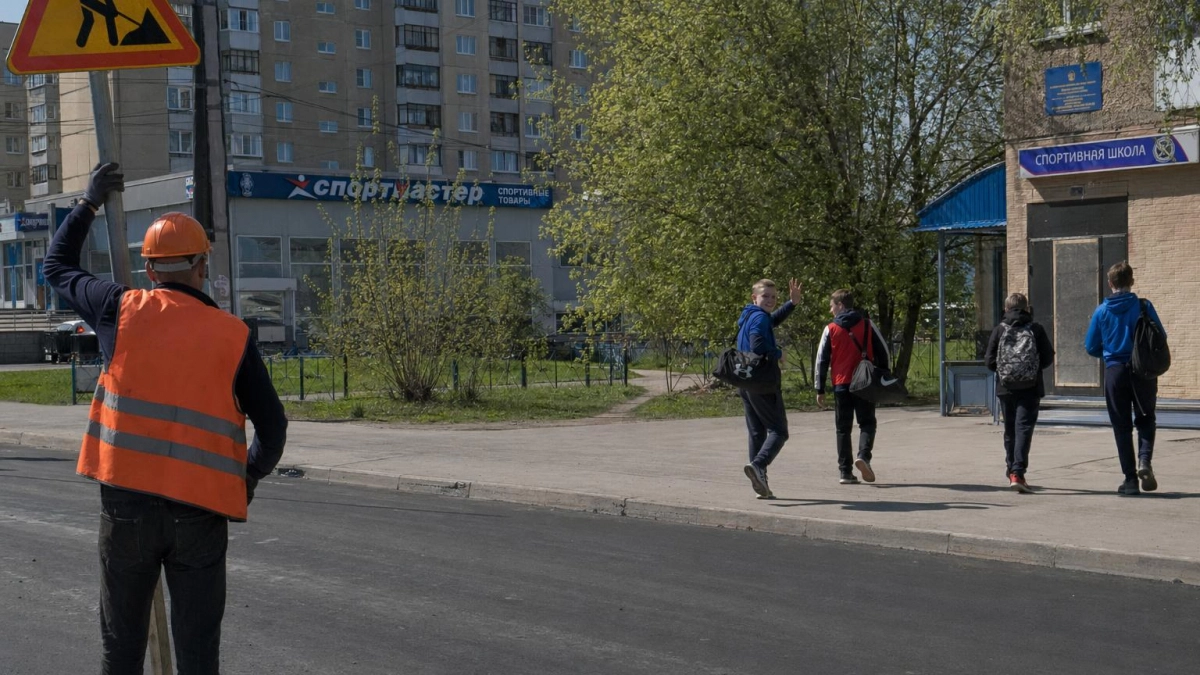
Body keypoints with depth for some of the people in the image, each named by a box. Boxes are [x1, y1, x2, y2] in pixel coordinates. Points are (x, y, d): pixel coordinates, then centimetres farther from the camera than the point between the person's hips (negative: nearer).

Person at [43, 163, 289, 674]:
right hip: (202, 510, -1)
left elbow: (57, 267, 19)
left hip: (126, 502, 1)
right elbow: (272, 425, 3)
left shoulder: (122, 311, 1)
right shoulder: (233, 336, 0)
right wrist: (250, 476, 22)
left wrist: (89, 203, 30)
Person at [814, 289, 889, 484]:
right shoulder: (867, 326, 2)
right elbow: (884, 353, 2)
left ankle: (845, 472, 6)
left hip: (841, 385, 0)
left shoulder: (831, 329, 0)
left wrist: (820, 390, 5)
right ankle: (863, 456, -16)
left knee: (843, 429, 8)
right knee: (867, 423, 9)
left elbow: (821, 360, 0)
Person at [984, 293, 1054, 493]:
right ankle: (1017, 473, -19)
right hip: (1030, 387, -2)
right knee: (1024, 428, -6)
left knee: (1010, 429, 15)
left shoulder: (1000, 329, -1)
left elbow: (989, 360, -3)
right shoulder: (1036, 329, -3)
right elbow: (1048, 358, -2)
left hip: (1006, 387, 2)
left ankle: (1011, 470, 28)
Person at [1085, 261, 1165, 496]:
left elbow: (1091, 347, 3)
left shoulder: (1101, 311, -2)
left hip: (1115, 373, 0)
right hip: (1143, 372, 0)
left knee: (1122, 427, 8)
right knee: (1146, 419, 17)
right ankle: (1144, 460, -9)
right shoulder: (1144, 307, -6)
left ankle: (1130, 480, 5)